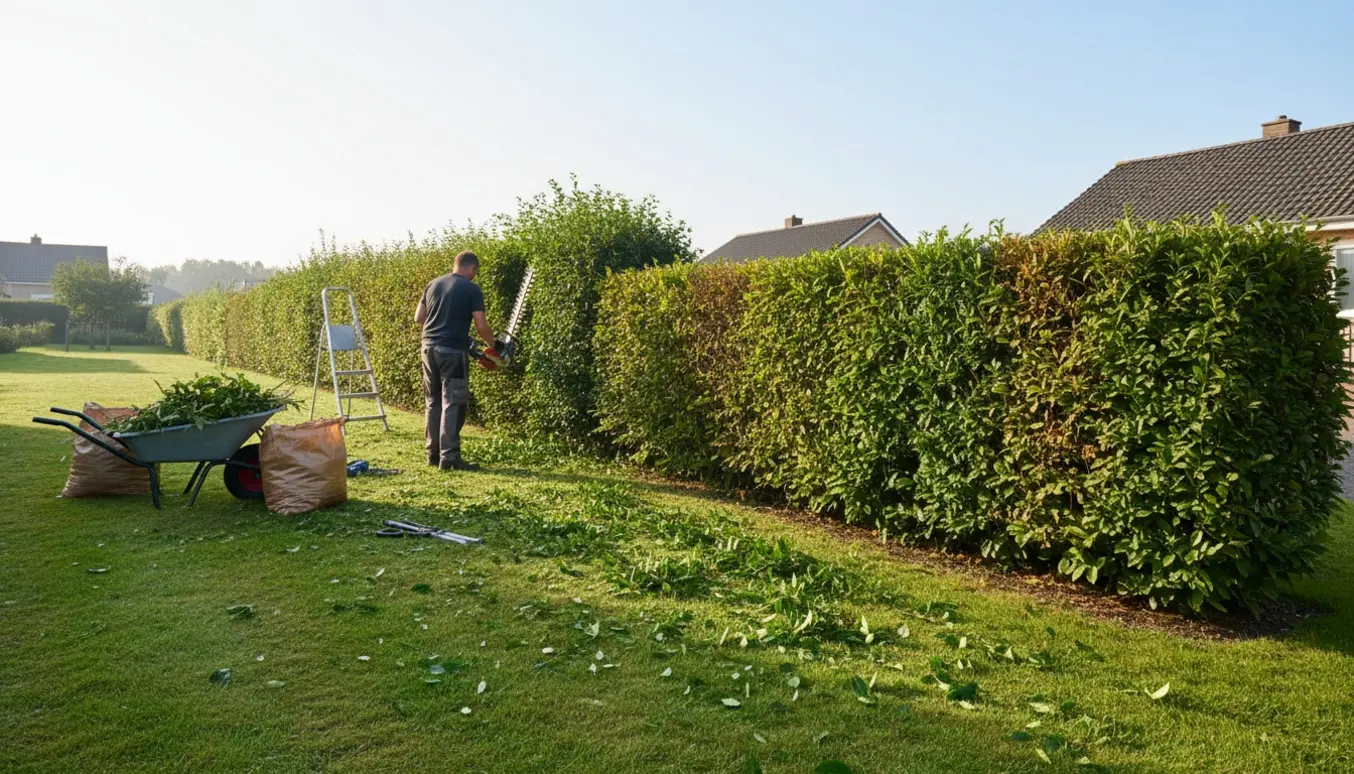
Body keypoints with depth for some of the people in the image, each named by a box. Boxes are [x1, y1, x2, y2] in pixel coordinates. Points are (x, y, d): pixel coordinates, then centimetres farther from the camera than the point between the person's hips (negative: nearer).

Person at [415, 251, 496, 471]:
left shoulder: (433, 284, 12)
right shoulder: (471, 289, -6)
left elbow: (418, 318, 16)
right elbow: (481, 326, -10)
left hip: (429, 347, 6)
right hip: (453, 351, -6)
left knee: (433, 402, 14)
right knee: (452, 405, -3)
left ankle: (433, 453, 19)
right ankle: (449, 457, -4)